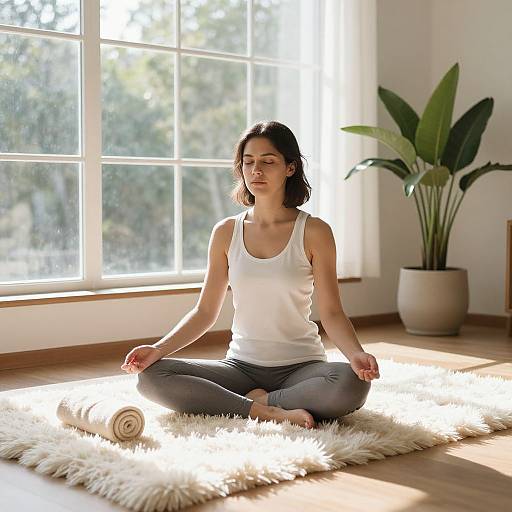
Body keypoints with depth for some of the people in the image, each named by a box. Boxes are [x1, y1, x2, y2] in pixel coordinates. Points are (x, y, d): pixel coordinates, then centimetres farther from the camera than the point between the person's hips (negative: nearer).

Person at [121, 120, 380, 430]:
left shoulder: (314, 232, -4)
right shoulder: (226, 233, 4)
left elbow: (331, 312, -6)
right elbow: (205, 312, 6)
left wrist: (356, 354, -26)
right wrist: (159, 349, -9)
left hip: (300, 366, -3)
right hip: (241, 365, 3)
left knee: (353, 384, -36)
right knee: (150, 377, -20)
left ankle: (259, 400, -15)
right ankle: (269, 412, -23)